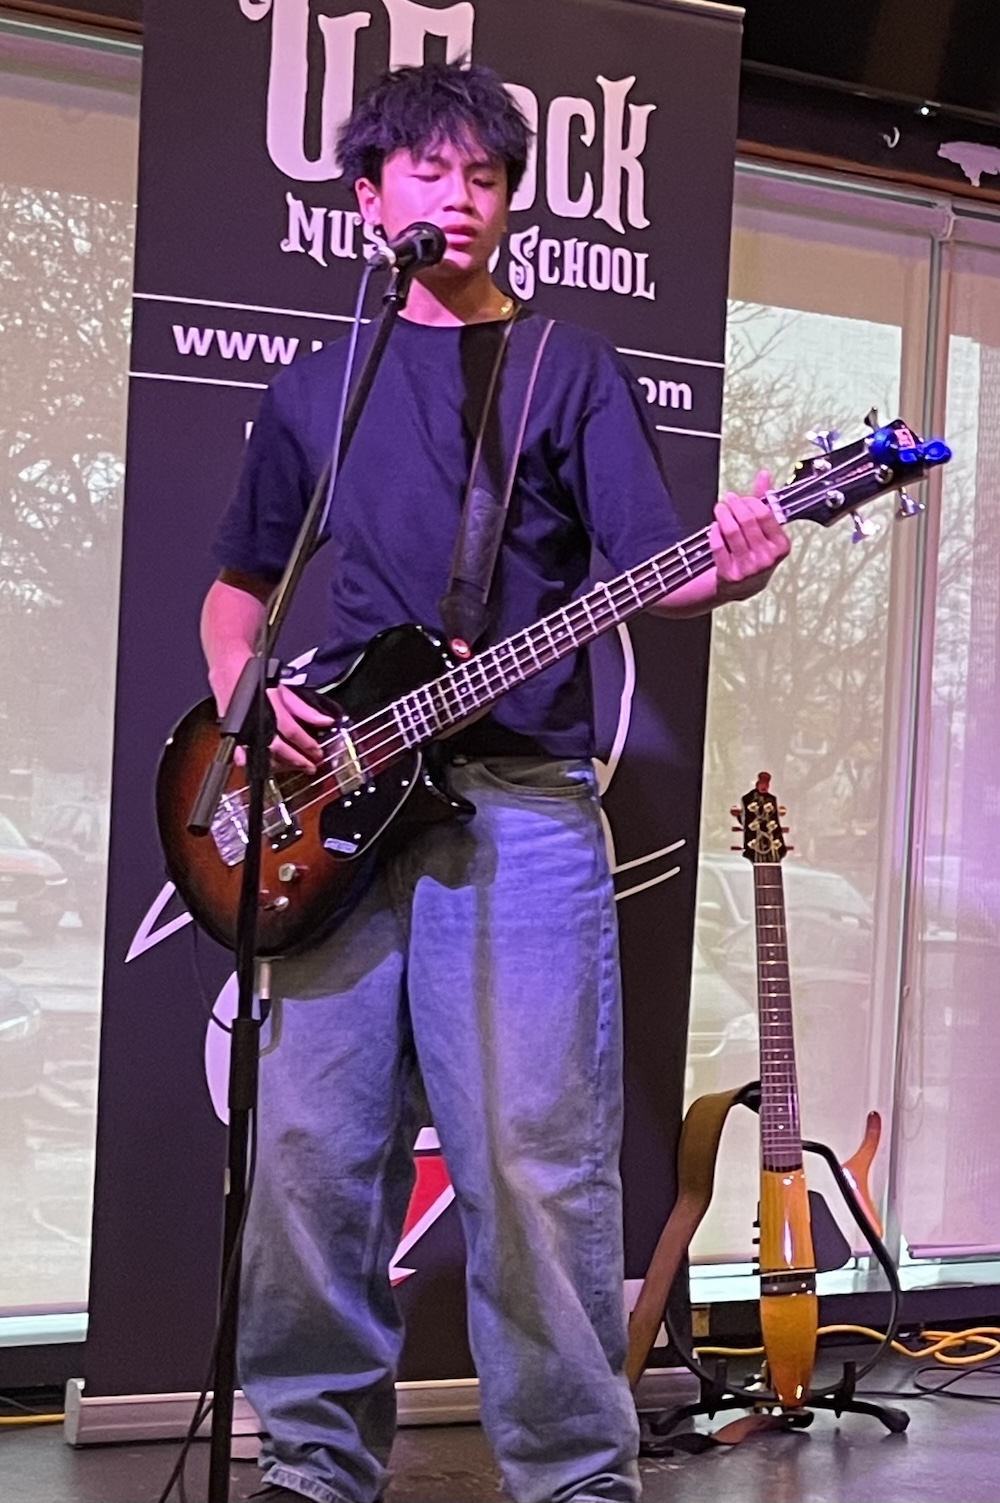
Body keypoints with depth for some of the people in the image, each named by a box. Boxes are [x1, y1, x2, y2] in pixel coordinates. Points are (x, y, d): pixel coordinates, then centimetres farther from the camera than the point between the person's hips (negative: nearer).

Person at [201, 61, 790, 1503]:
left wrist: (724, 572, -23)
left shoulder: (573, 371, 10)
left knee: (534, 1164, -9)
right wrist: (242, 689, 3)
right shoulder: (312, 389, 18)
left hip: (521, 805, -3)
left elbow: (649, 573, 0)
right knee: (311, 1155, 2)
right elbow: (238, 586, 24)